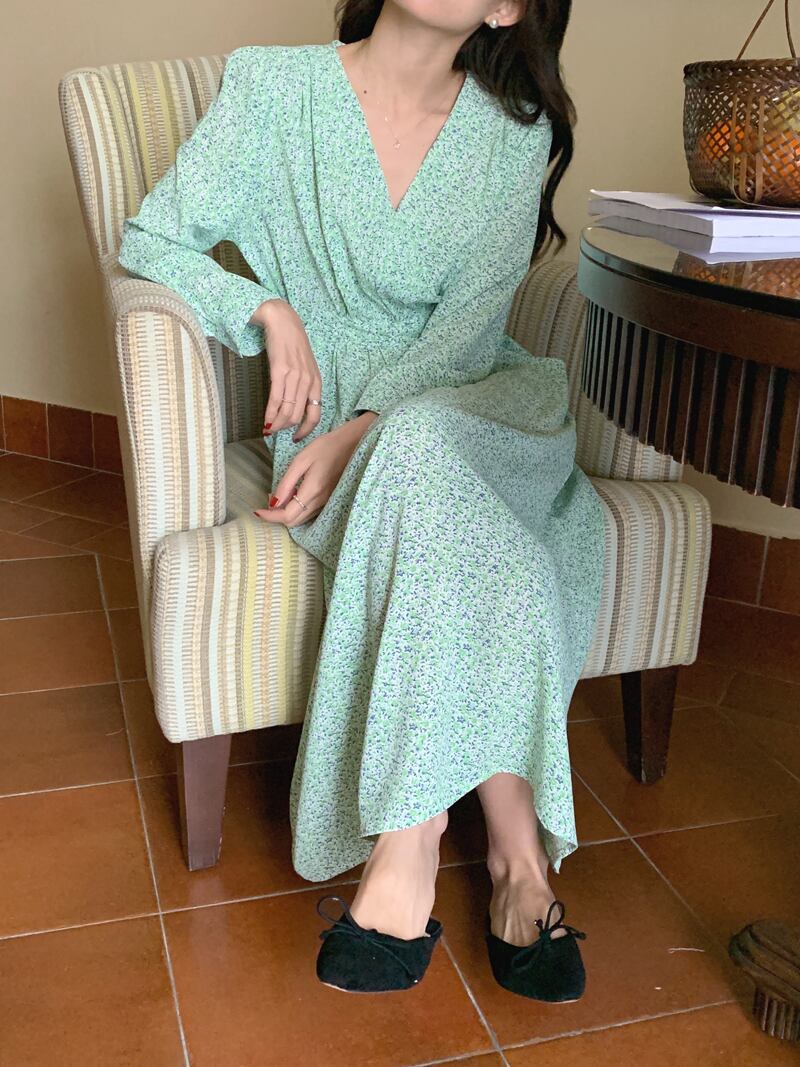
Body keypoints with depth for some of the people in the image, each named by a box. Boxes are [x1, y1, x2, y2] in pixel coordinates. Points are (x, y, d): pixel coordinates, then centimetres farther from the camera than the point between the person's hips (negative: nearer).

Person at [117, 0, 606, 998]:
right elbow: (149, 241, 2)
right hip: (331, 430, -1)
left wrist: (357, 434, -20)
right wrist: (269, 309, -16)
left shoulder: (514, 134, 5)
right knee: (470, 543, -34)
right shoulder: (274, 85, 1)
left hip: (471, 406, 1)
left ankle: (408, 846, -35)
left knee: (419, 446, -36)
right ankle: (518, 847, -28)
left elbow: (472, 328, -5)